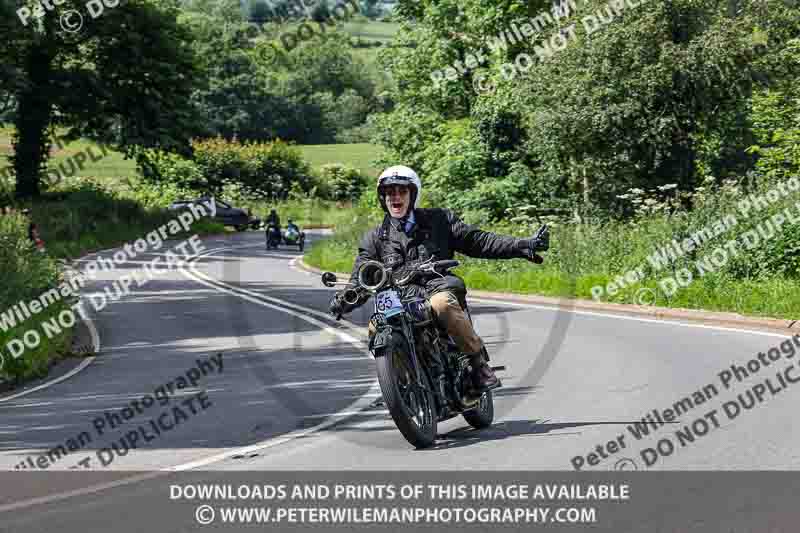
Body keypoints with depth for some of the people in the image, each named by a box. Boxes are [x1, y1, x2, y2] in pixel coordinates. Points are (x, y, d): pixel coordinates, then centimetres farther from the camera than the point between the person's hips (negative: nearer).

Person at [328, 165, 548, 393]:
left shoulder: (439, 219, 16)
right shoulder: (375, 238, 18)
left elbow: (476, 241, 12)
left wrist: (520, 246, 1)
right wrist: (343, 300, -11)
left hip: (441, 290, -2)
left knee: (441, 303, -37)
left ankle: (479, 362, -26)